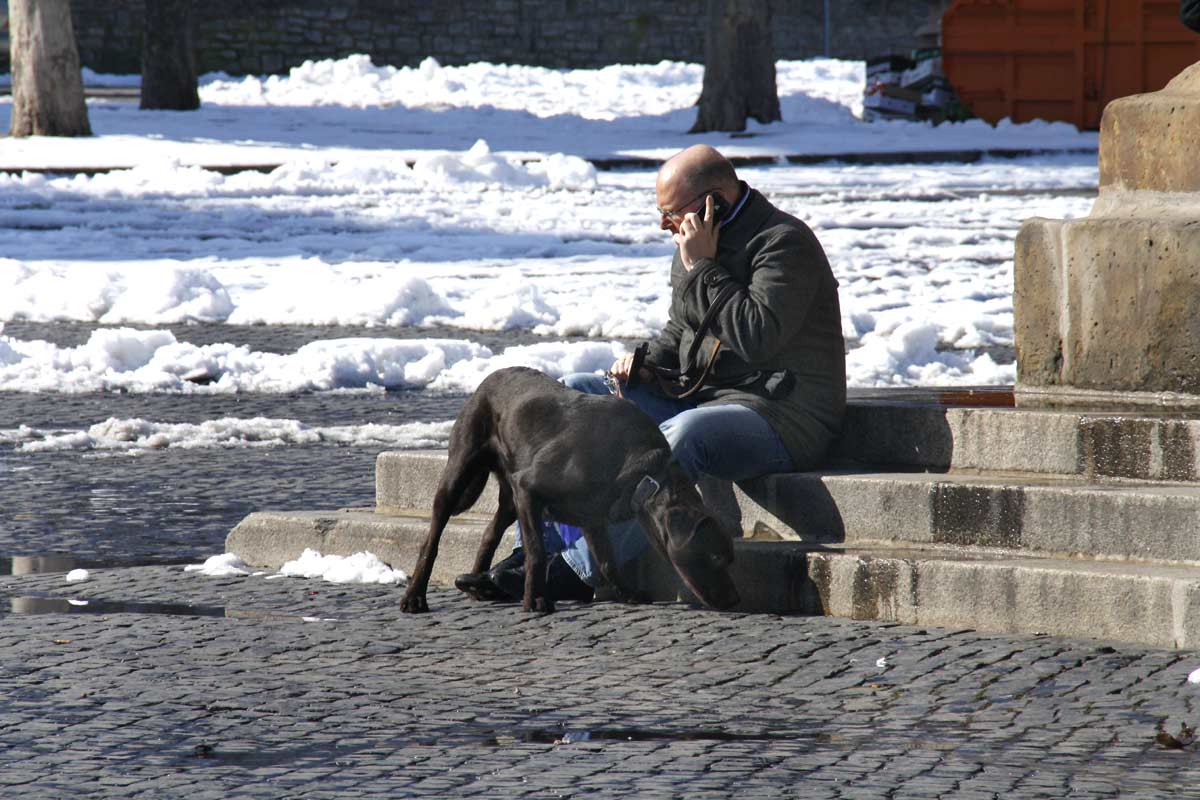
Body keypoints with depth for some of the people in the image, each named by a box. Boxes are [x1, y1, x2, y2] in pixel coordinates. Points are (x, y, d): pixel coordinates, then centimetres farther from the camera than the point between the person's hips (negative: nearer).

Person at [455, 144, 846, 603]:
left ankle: (581, 569, -38)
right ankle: (537, 552, -10)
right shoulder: (696, 244, 13)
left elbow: (757, 337, -27)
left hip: (781, 415, -9)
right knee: (574, 395, 1)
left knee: (685, 433, -40)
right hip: (698, 400, 9)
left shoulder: (784, 243, -13)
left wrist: (703, 268, -21)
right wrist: (649, 363, 3)